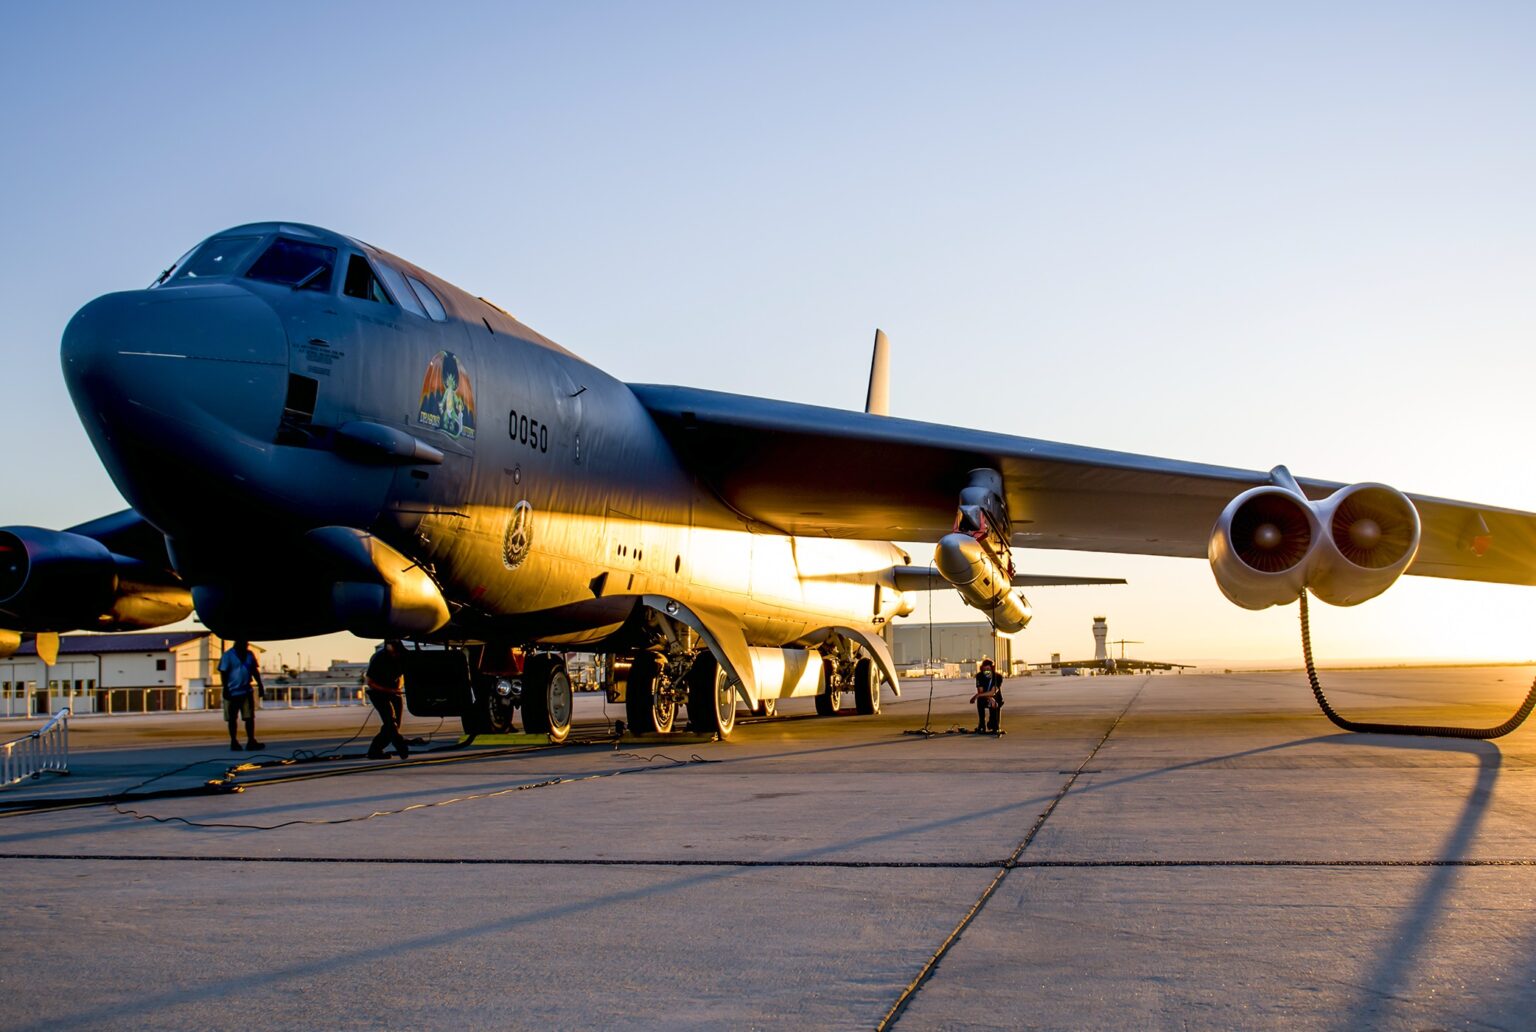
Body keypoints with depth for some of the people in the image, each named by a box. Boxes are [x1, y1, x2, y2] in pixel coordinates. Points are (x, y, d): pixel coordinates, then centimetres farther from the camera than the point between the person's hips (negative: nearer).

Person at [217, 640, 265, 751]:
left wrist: (260, 686, 10)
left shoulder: (249, 654, 6)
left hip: (247, 692, 4)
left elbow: (255, 671, 14)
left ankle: (251, 742, 2)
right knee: (232, 719, 5)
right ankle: (234, 742, 13)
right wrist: (226, 690, -15)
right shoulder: (228, 655, -8)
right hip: (232, 692, -4)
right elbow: (223, 673, -9)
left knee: (250, 717, 0)